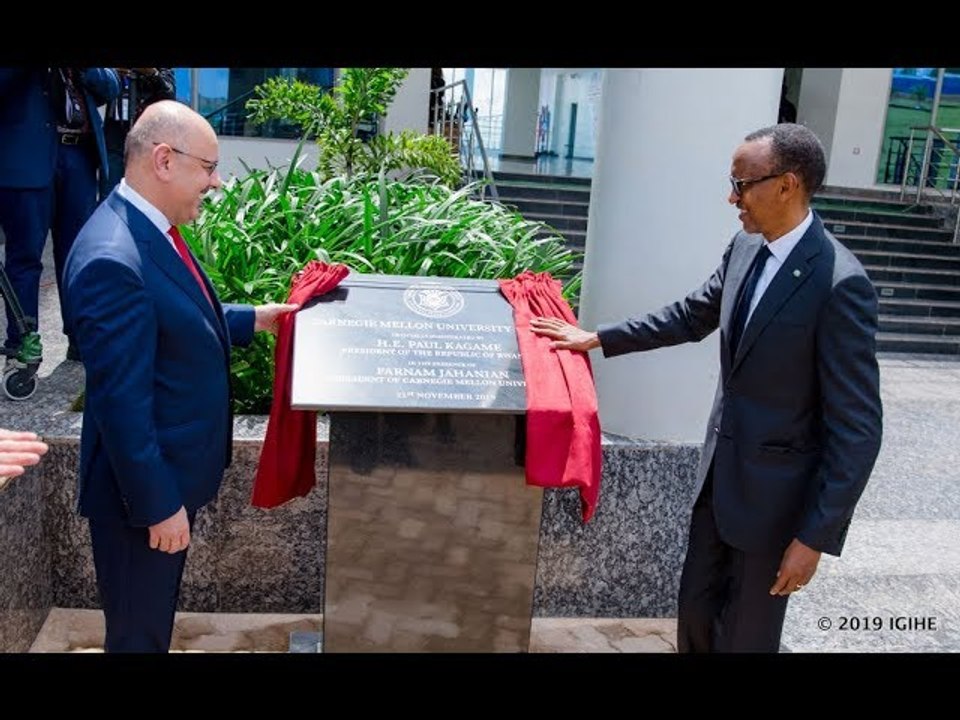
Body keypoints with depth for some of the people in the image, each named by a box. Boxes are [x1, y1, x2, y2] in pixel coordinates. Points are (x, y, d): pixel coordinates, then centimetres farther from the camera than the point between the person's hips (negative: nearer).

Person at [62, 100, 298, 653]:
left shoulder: (151, 228, 2)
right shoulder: (112, 259, -28)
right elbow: (122, 403, -27)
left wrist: (250, 319, 12)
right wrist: (159, 505, -21)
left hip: (174, 468, 9)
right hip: (144, 484, -9)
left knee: (158, 612, 27)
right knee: (138, 629, 13)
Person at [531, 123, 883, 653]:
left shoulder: (839, 283, -23)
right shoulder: (744, 248, 0)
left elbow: (857, 427, -21)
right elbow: (691, 316, 18)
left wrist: (815, 535, -19)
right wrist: (597, 338, 17)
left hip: (776, 492, -7)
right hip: (720, 471, 7)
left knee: (744, 635, 11)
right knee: (696, 608, 20)